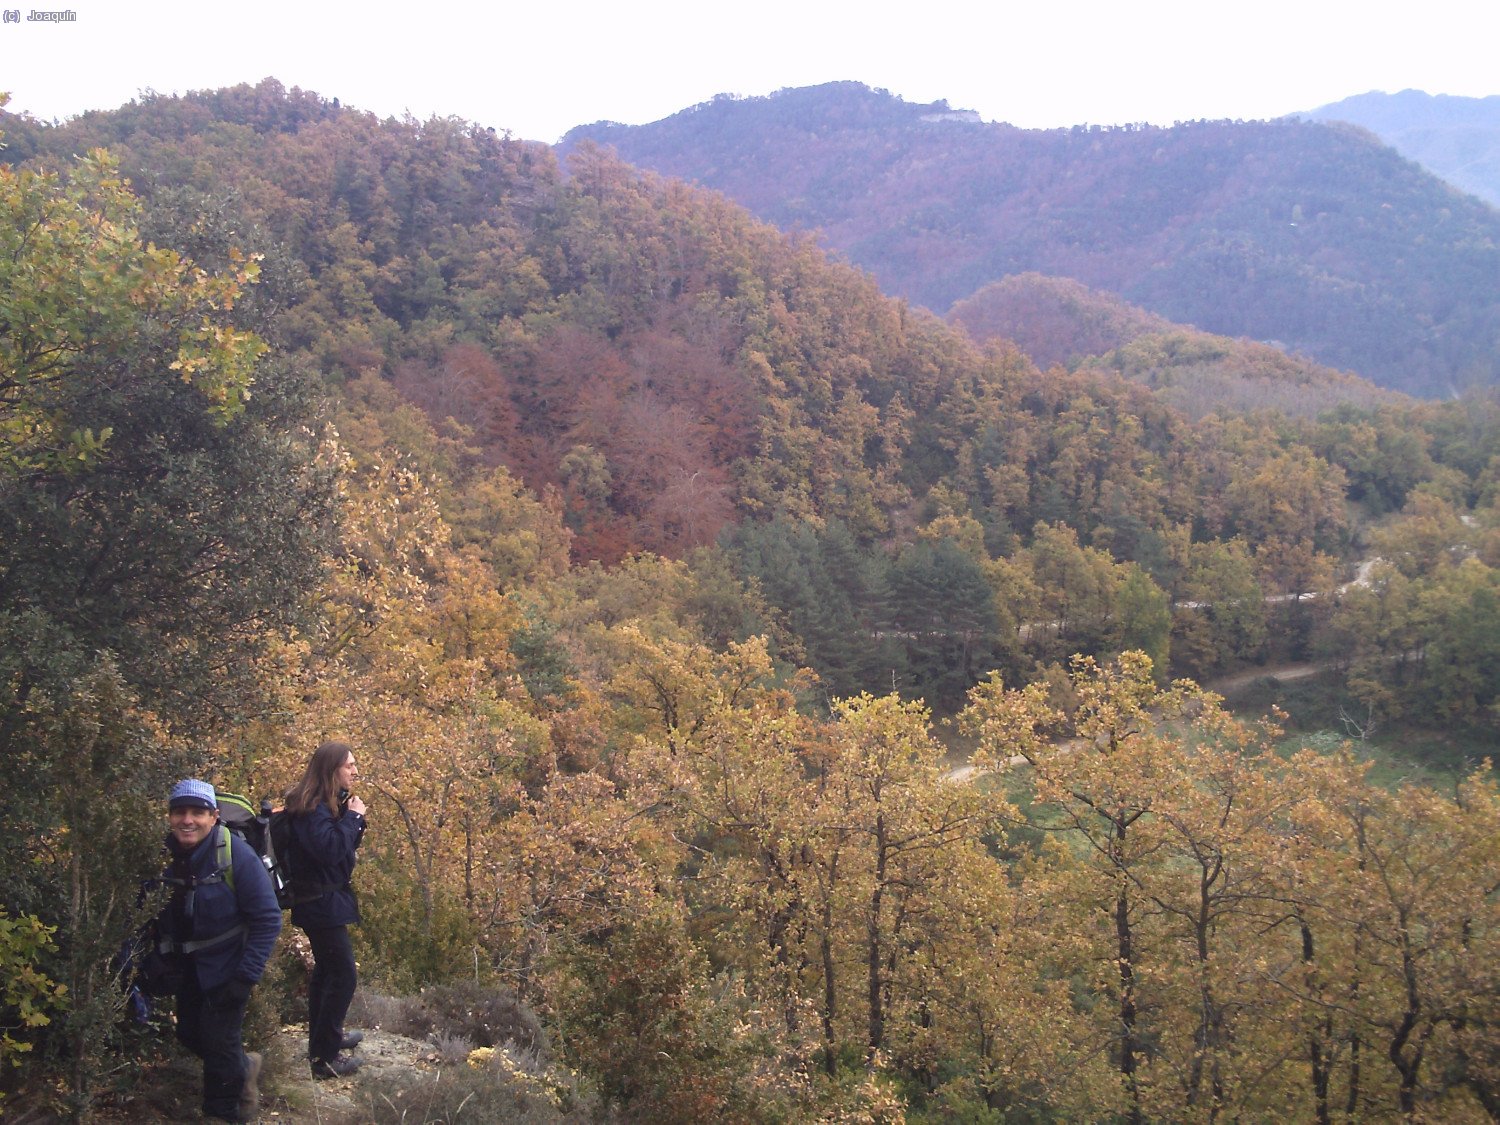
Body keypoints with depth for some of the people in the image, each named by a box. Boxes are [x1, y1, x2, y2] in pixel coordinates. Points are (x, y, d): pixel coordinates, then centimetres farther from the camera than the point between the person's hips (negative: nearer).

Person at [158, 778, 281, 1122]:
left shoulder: (236, 854, -24)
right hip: (188, 966, 5)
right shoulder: (164, 855, -9)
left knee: (219, 1041, 1)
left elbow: (268, 920, -20)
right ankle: (244, 1066, 42)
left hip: (227, 968, -5)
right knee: (189, 1034, 15)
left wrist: (246, 977, -22)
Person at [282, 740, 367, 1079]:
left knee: (326, 969, 23)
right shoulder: (312, 808, -21)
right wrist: (353, 817, -22)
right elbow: (330, 849, -31)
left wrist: (354, 817, -6)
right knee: (344, 974, -7)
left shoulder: (329, 802, 9)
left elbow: (347, 844, 12)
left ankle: (325, 1035, 38)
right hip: (321, 901, -11)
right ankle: (324, 1056, -1)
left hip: (323, 900, 11)